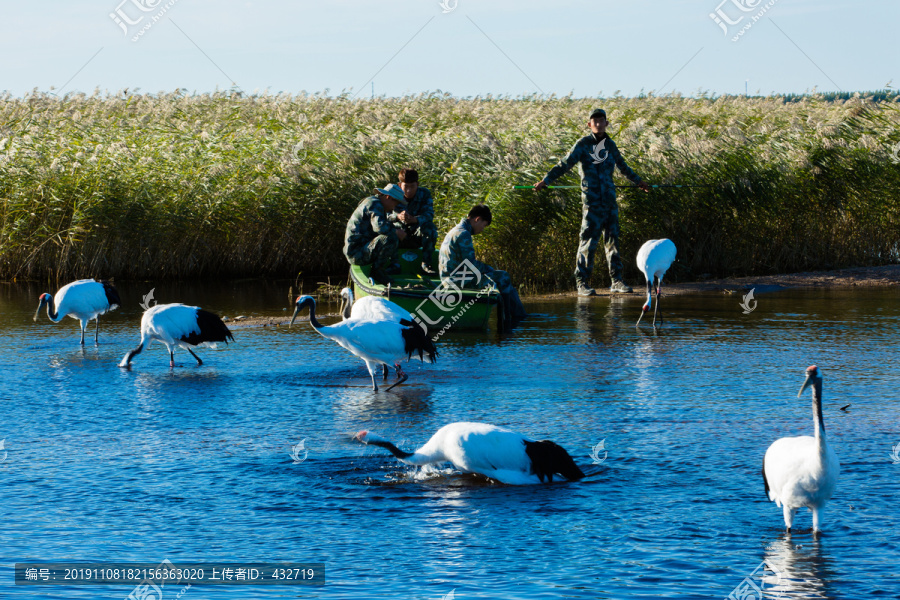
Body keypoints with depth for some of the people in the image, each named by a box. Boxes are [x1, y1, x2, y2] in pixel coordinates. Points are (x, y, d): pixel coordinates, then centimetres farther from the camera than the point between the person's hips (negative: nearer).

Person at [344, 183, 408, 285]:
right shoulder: (374, 204, -14)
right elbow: (380, 226, -31)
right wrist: (396, 232, -15)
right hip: (357, 253, -11)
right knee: (391, 238, -30)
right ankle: (377, 272, -15)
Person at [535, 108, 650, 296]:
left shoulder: (610, 145, 15)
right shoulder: (583, 144, -2)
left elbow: (623, 166, 31)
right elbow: (565, 164, -8)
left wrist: (638, 182, 44)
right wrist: (546, 180, -19)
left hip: (609, 199, 5)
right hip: (592, 201, -5)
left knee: (612, 239, 8)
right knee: (588, 241, -6)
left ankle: (617, 280, 14)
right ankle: (582, 283, -2)